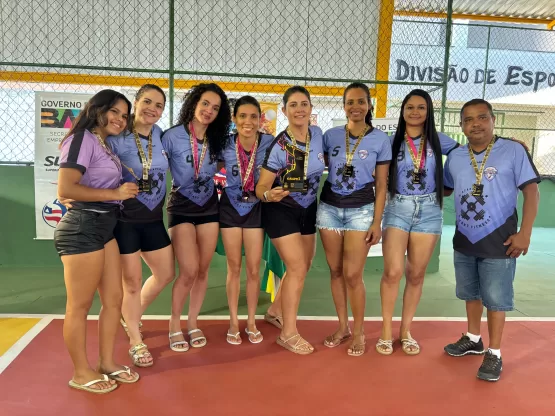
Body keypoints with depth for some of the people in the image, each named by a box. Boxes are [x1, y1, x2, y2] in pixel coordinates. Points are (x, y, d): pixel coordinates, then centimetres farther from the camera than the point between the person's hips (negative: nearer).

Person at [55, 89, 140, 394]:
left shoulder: (105, 144, 17)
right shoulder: (82, 139, -10)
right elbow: (65, 189, -20)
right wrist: (115, 193, -16)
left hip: (105, 226, 10)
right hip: (82, 228, -9)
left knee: (113, 299, 13)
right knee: (79, 306, 3)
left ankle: (106, 362, 27)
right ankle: (81, 372, 18)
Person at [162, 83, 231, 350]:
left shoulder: (218, 140, 1)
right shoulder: (172, 136, -13)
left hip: (209, 207, 4)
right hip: (181, 208, -4)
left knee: (202, 270, 7)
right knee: (189, 271, -11)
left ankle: (193, 322, 25)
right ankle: (174, 325, 12)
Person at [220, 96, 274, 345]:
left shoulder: (270, 143, -16)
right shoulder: (225, 145, -12)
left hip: (256, 208, 0)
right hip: (230, 207, 1)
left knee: (253, 268, 5)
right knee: (234, 267, 9)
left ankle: (251, 322, 24)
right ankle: (233, 322, 24)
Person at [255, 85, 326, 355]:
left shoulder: (318, 134, -6)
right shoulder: (279, 146, -22)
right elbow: (261, 187, -20)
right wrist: (269, 195, -42)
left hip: (308, 209, 7)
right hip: (281, 211, -6)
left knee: (302, 267, 15)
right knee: (298, 269, -9)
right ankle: (288, 333, 6)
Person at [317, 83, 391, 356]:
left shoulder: (380, 139, -1)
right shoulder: (331, 135, 4)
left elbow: (381, 185, -1)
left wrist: (377, 222, -5)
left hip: (361, 210, -2)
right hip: (329, 207, 3)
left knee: (352, 274, -4)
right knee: (335, 271, 9)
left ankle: (359, 332, 16)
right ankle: (343, 326, 26)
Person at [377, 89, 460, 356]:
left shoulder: (439, 141, 5)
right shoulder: (392, 142, 3)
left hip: (429, 211, 2)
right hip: (398, 209, -1)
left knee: (416, 275, 8)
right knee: (393, 272, -9)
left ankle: (406, 331, 22)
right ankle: (386, 331, 9)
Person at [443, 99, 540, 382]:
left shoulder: (513, 150, -10)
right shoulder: (455, 156, 4)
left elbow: (531, 191, -9)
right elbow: (445, 189, 17)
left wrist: (524, 233, -15)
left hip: (499, 242, -5)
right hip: (464, 240, 5)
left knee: (496, 298, 4)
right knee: (471, 293, 18)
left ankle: (494, 354, 20)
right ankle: (473, 339, 37)